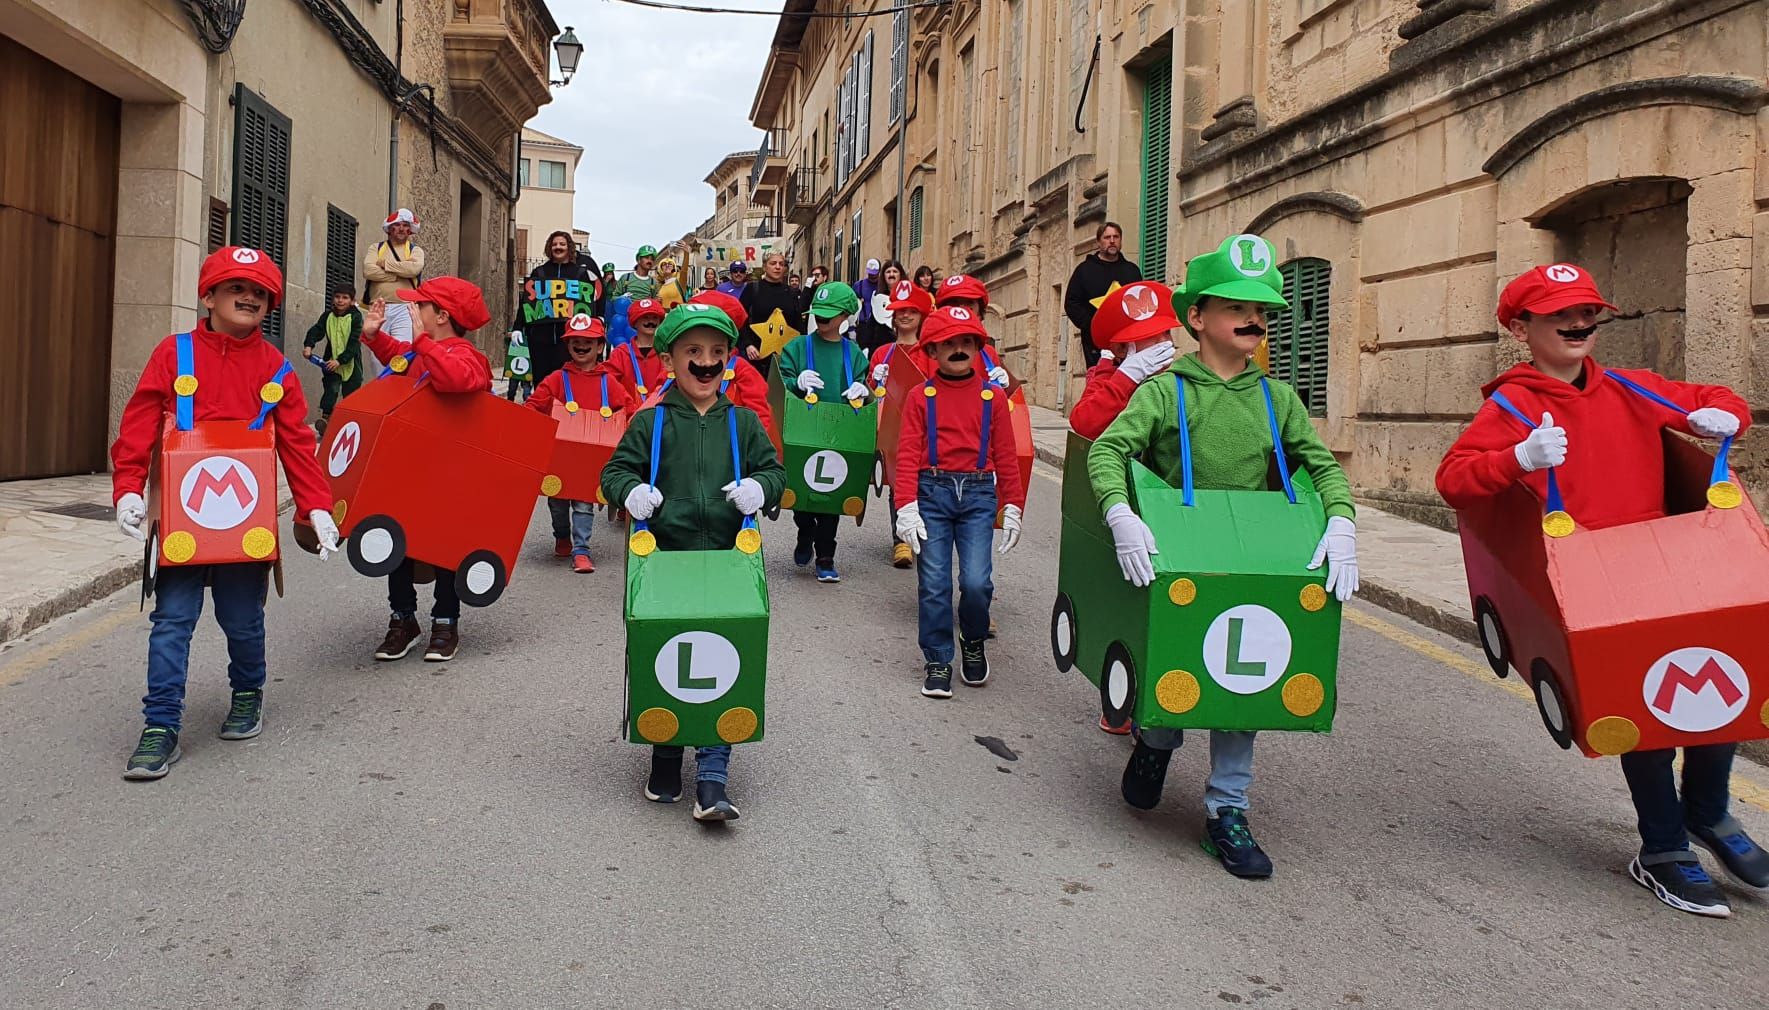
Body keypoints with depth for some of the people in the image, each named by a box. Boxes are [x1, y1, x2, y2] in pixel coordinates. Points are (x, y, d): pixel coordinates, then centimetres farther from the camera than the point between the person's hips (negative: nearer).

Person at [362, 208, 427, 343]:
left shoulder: (415, 250, 13)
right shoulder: (376, 248, 16)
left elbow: (414, 268, -11)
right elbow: (368, 270, -4)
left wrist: (385, 264, -2)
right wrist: (400, 274, -6)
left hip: (404, 308, -2)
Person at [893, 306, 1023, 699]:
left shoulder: (993, 396, 8)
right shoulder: (921, 397, 5)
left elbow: (1006, 455, 9)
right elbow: (907, 455, -1)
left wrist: (1012, 507, 5)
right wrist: (906, 507, -11)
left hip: (978, 494, 0)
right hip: (932, 492, 0)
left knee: (976, 582, -9)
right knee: (934, 583, -2)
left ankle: (973, 641, 22)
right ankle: (938, 662, 14)